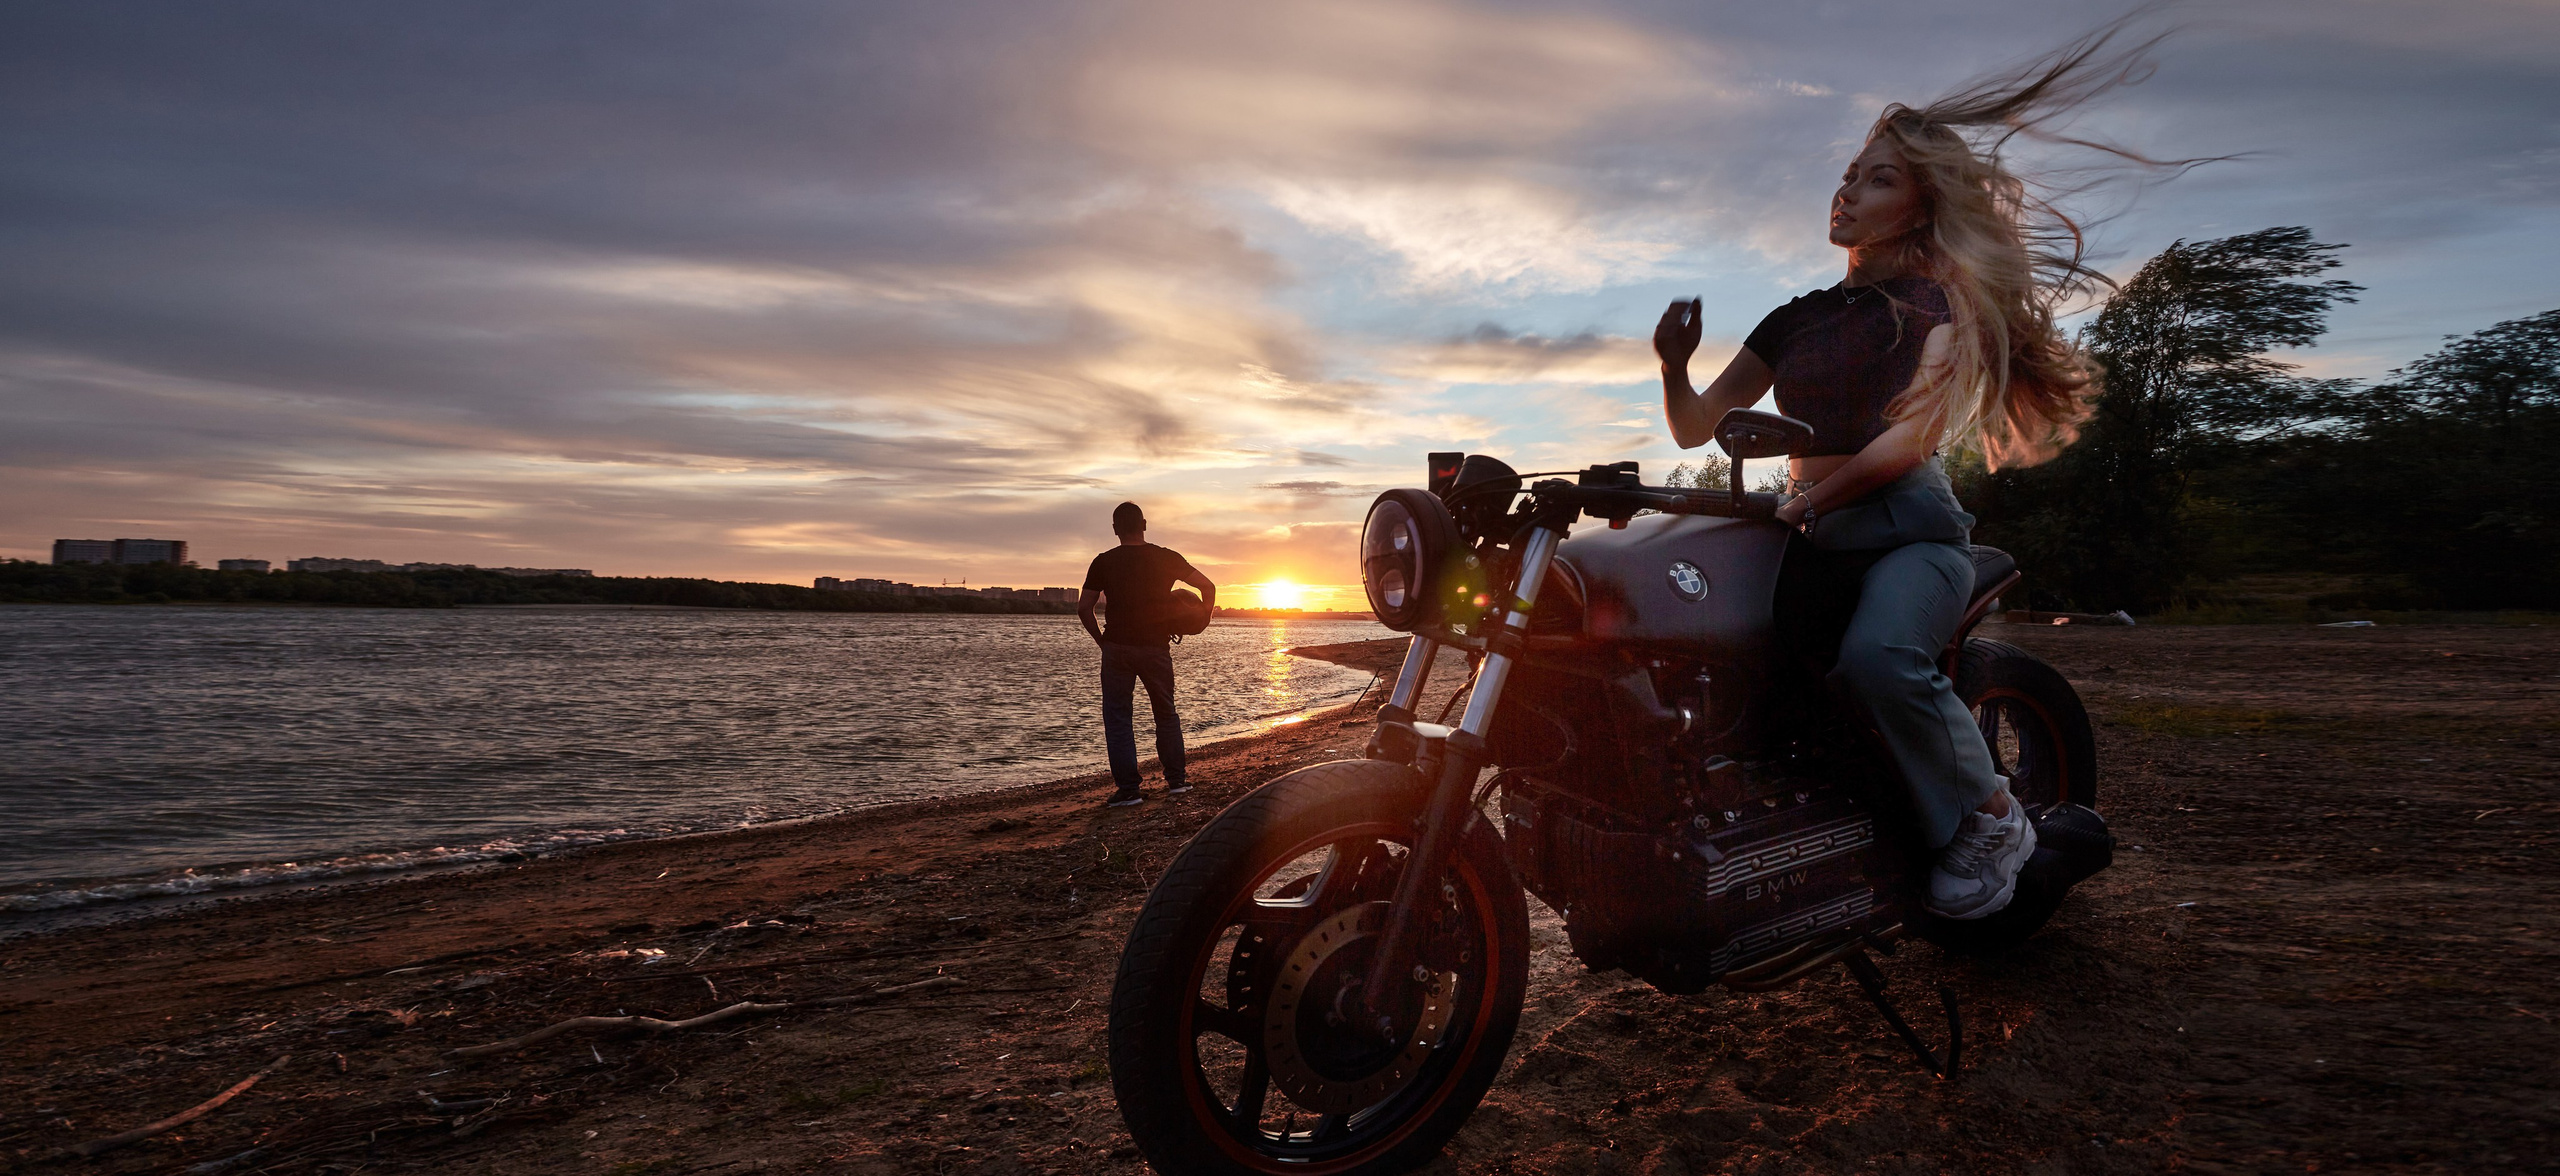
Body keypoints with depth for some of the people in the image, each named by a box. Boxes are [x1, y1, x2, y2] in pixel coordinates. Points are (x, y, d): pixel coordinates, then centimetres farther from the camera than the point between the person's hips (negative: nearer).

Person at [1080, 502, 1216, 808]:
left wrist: (1100, 639, 11)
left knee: (1118, 718, 6)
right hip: (1156, 647, 1)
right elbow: (1208, 587, 2)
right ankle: (1175, 779, 19)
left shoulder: (1104, 562, 0)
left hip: (1116, 648, -1)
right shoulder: (1167, 558, 2)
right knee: (1166, 714, 16)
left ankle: (1127, 788, 2)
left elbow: (1083, 607, -2)